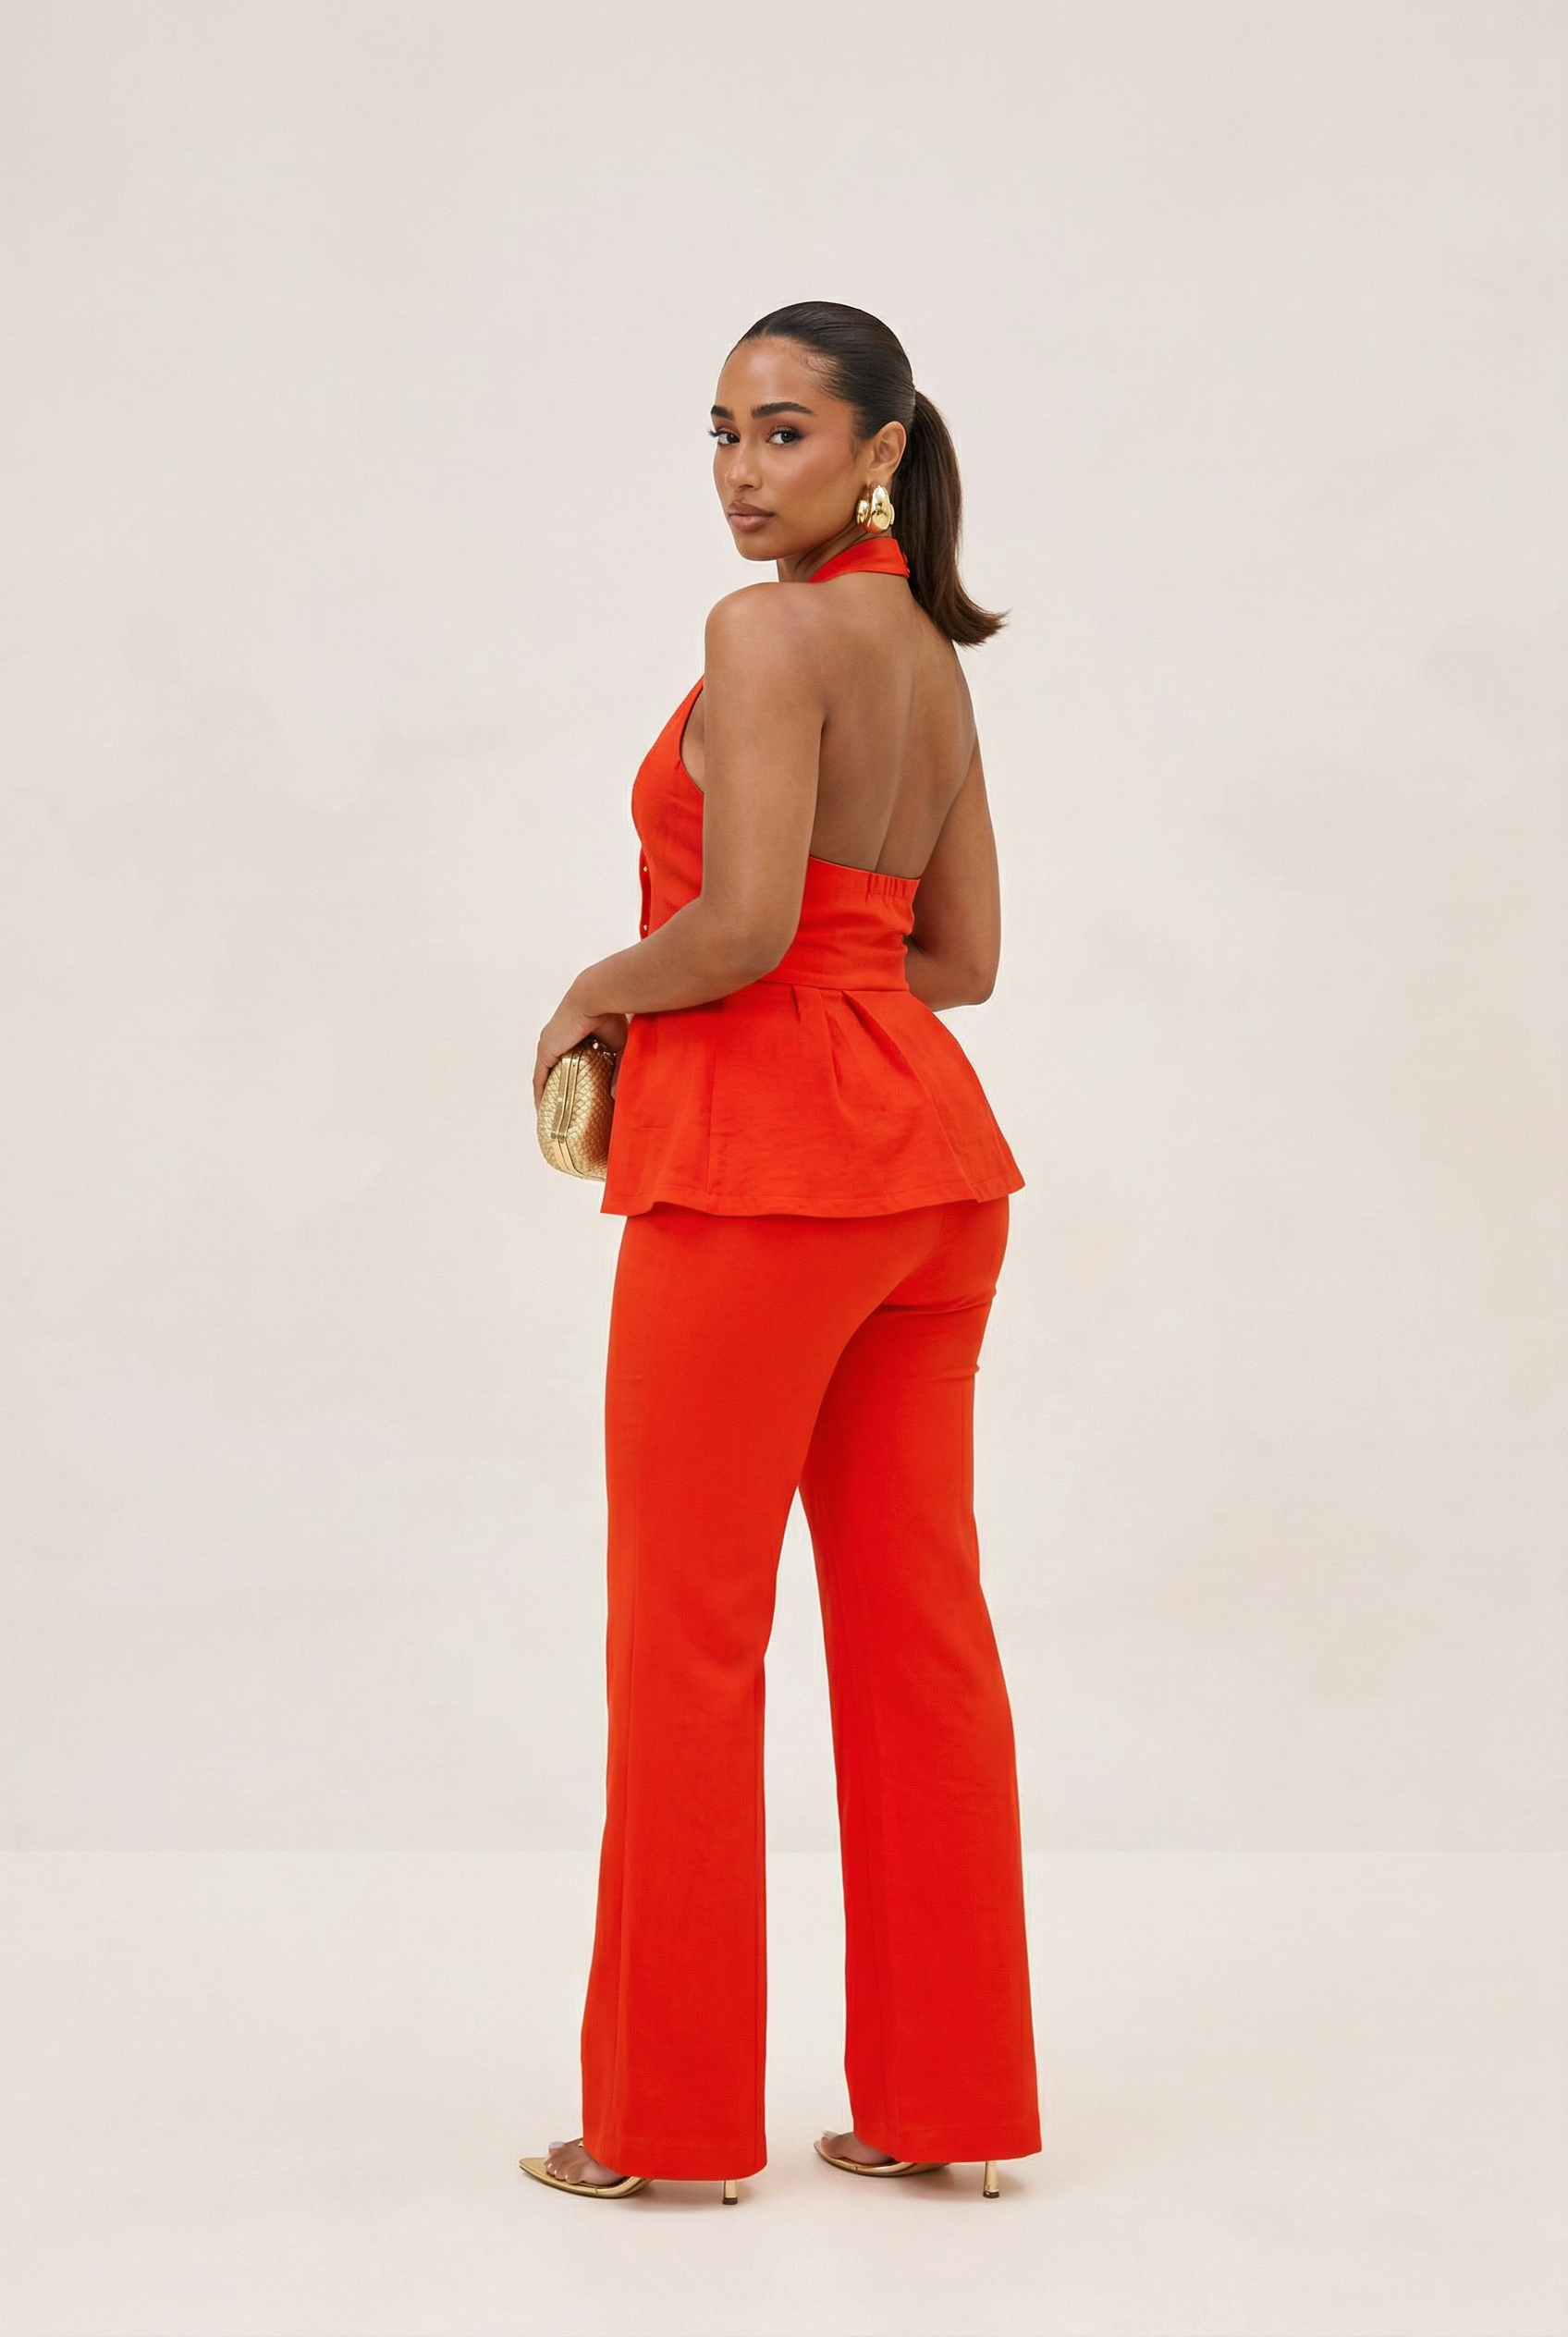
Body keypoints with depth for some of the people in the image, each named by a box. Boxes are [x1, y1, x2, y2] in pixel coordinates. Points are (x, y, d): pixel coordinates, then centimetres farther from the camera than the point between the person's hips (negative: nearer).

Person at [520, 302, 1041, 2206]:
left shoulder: (770, 632, -11)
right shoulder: (931, 655, 15)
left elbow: (744, 924, -21)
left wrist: (603, 990, -3)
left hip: (765, 1149, -8)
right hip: (926, 1144, 9)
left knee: (690, 1626, 1)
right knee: (917, 1618, 10)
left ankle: (669, 2117, 11)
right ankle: (946, 2097, 16)